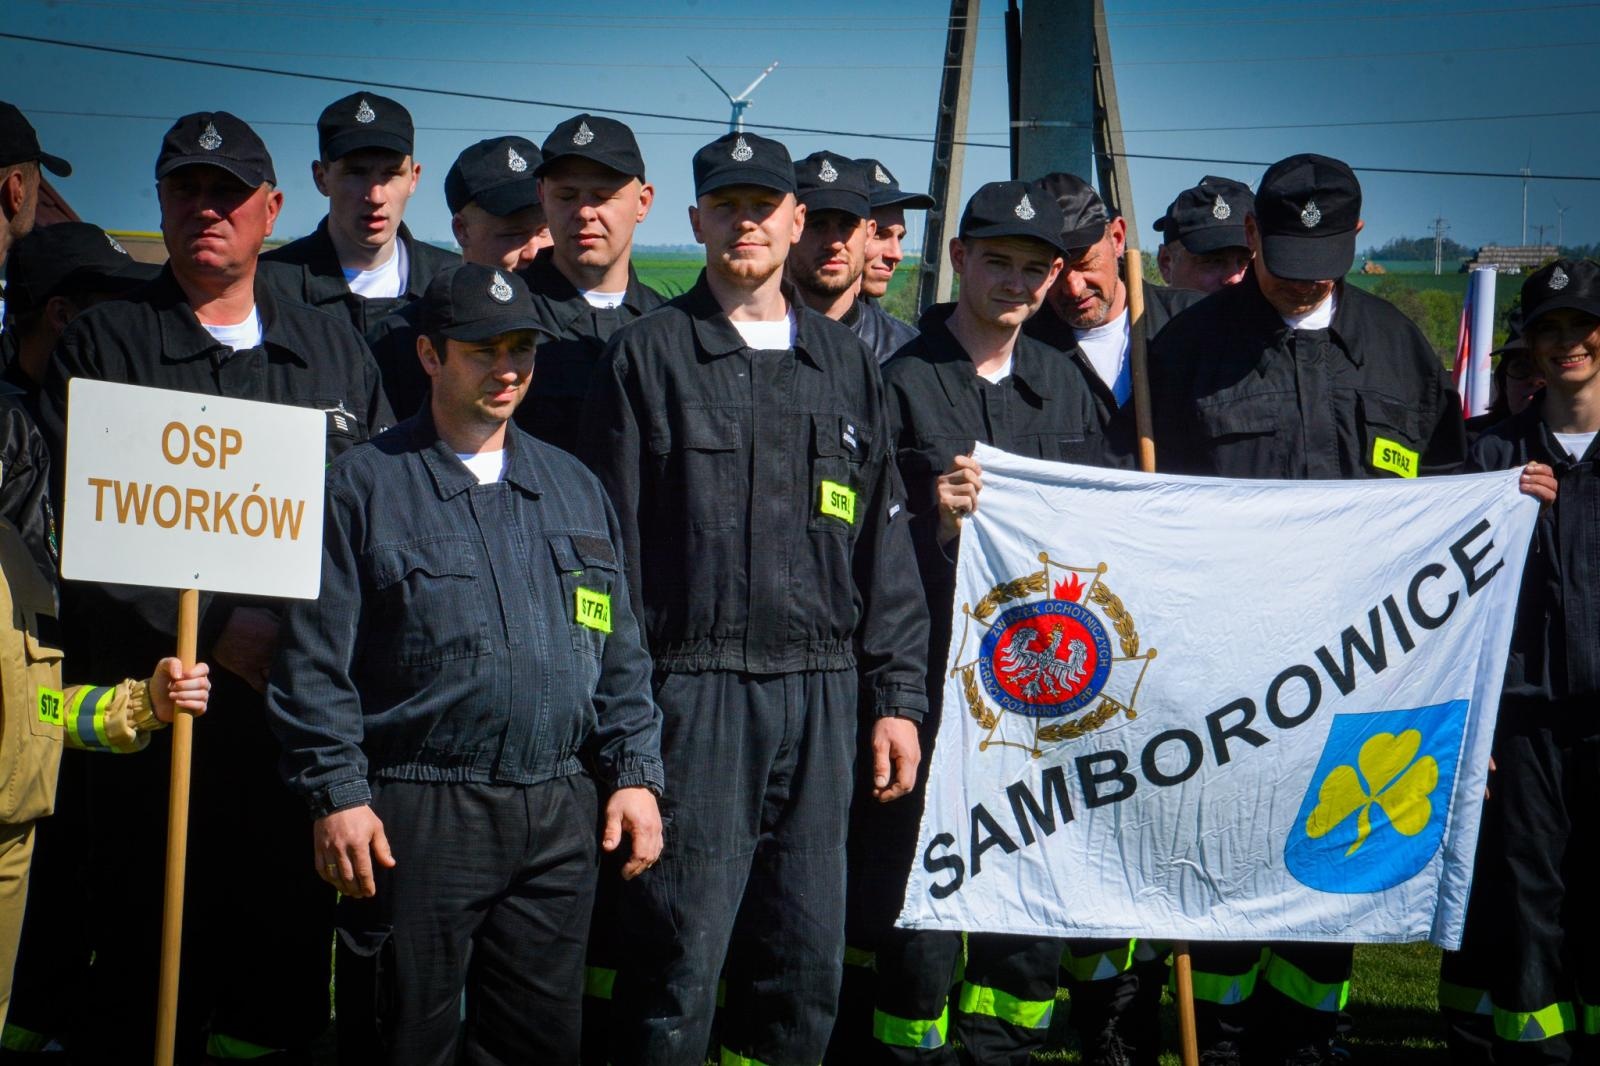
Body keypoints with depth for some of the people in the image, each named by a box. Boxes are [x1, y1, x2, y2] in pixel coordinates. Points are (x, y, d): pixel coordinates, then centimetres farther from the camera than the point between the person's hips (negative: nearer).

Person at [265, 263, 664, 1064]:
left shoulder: (574, 488, 16)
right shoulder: (364, 484, 0)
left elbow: (619, 654, 18)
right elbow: (316, 660, -4)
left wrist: (635, 773, 8)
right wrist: (336, 794, -11)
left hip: (558, 817, 5)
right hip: (416, 817, -4)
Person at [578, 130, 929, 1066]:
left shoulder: (847, 365, 16)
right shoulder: (650, 355, 5)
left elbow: (884, 541, 15)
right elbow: (612, 537, 1)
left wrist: (897, 696, 7)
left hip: (823, 694, 4)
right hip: (695, 694, -4)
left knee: (809, 962, 7)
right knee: (680, 959, -5)